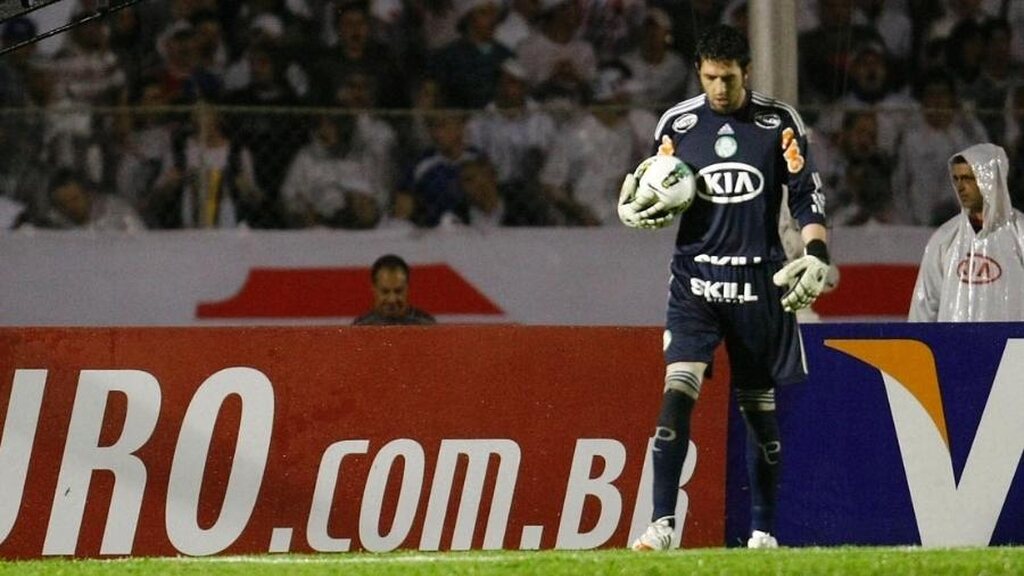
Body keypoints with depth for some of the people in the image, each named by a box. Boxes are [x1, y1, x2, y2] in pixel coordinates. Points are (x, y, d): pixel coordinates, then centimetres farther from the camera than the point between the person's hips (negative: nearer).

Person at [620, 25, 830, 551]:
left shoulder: (780, 123, 1)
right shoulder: (677, 123, 5)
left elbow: (806, 196, 1)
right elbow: (661, 200, 13)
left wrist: (816, 255, -13)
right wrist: (635, 209, -10)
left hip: (759, 281, 0)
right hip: (695, 276, 0)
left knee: (758, 405, 7)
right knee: (678, 391, -17)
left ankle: (762, 530, 18)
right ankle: (662, 524, -20)